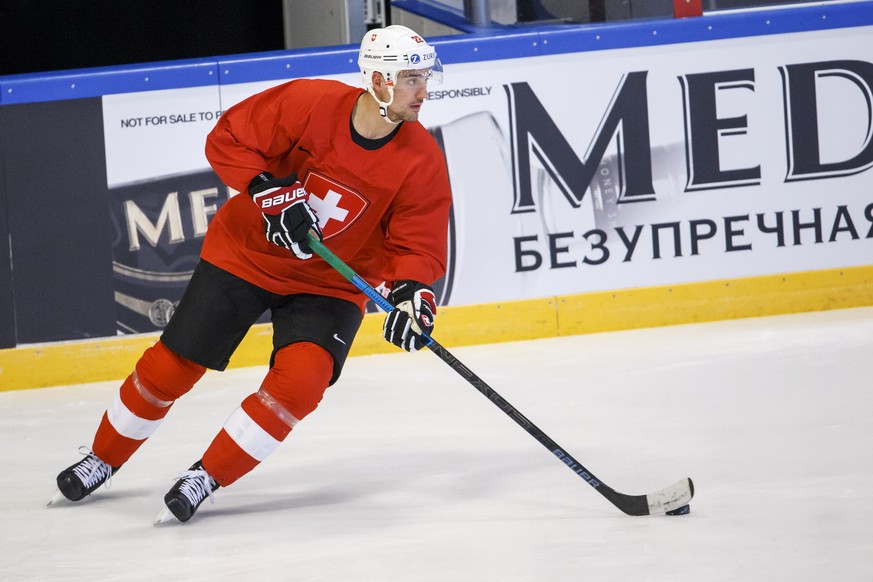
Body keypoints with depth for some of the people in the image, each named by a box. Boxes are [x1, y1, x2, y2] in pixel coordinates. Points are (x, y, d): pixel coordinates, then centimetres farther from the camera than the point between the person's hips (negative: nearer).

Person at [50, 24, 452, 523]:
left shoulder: (422, 160, -17)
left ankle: (208, 477, -6)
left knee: (300, 379, -24)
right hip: (245, 255, -1)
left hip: (329, 283, 1)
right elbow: (228, 140, -14)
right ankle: (103, 459, 29)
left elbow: (418, 244, -14)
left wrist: (412, 292, -33)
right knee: (170, 367, 3)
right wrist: (270, 192, -27)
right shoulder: (310, 104, -23)